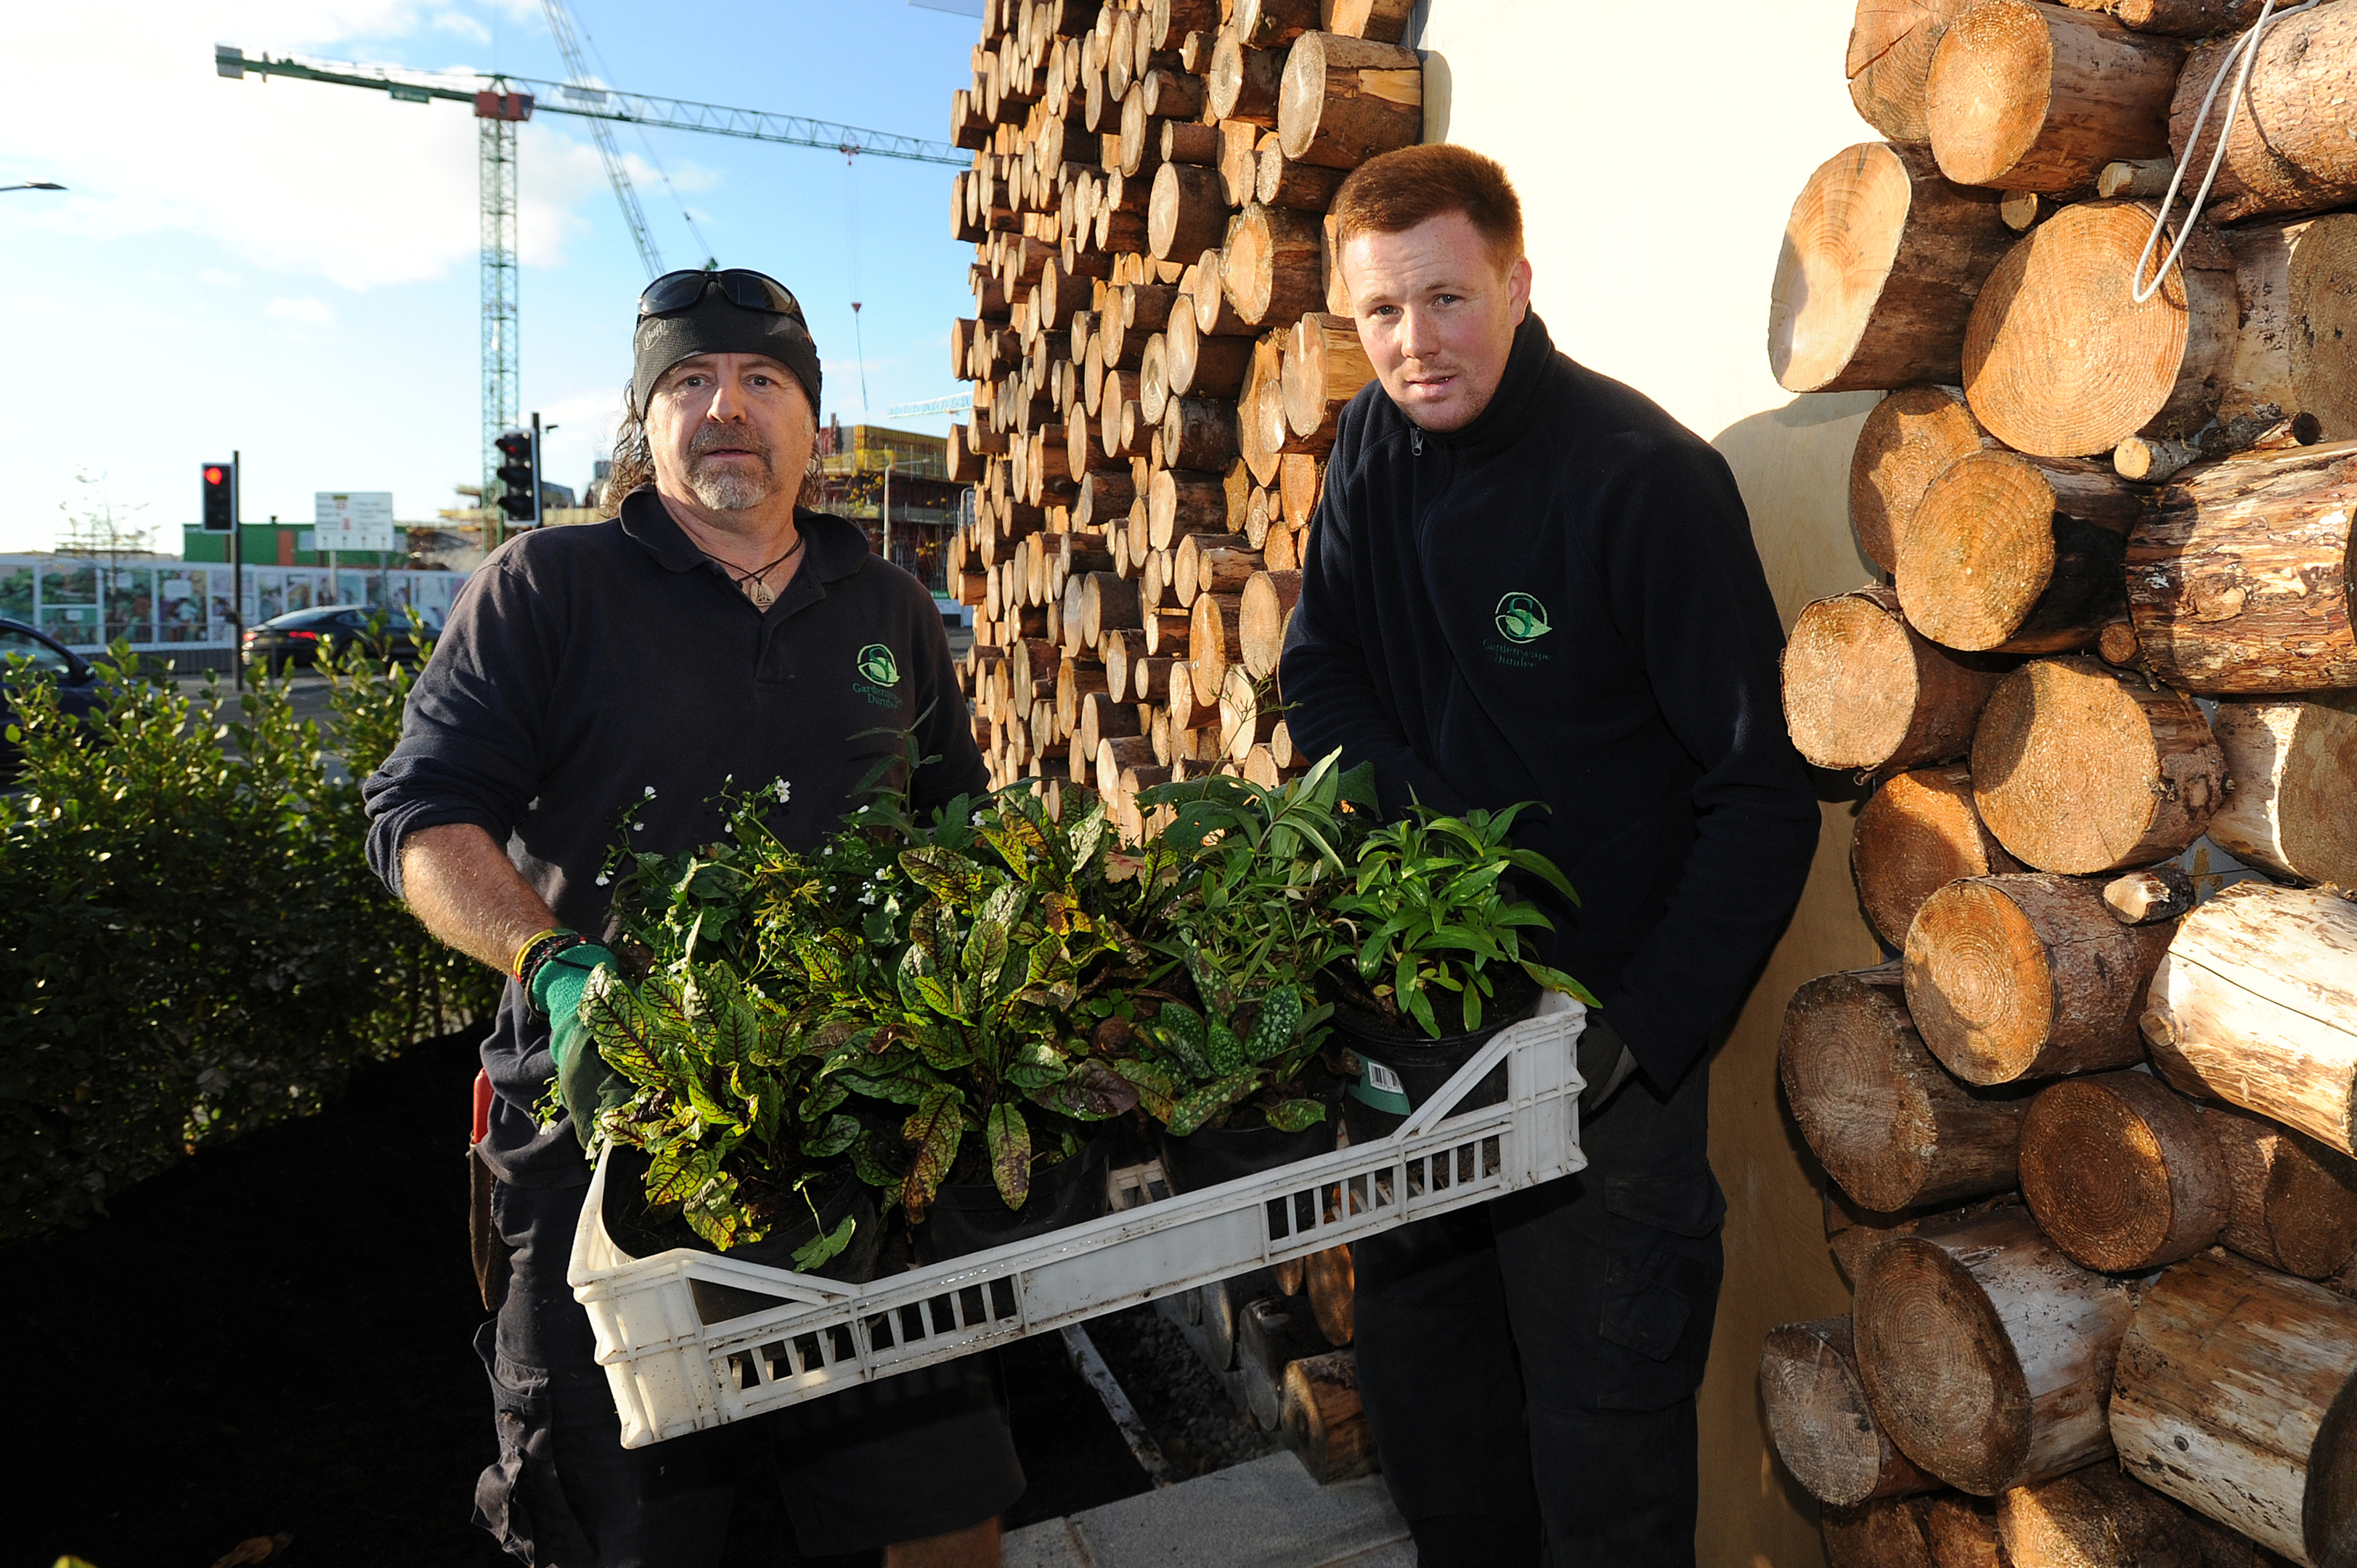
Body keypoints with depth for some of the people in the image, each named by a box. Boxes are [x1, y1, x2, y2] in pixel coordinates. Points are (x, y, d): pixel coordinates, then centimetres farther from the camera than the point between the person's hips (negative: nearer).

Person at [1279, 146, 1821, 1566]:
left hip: (1606, 1035, -5)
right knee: (1421, 1398, 20)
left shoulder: (1647, 478, -16)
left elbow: (1765, 791, -16)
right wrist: (1412, 817, -8)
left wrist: (1646, 1032, -21)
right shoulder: (1376, 450, 3)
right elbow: (1319, 673, 11)